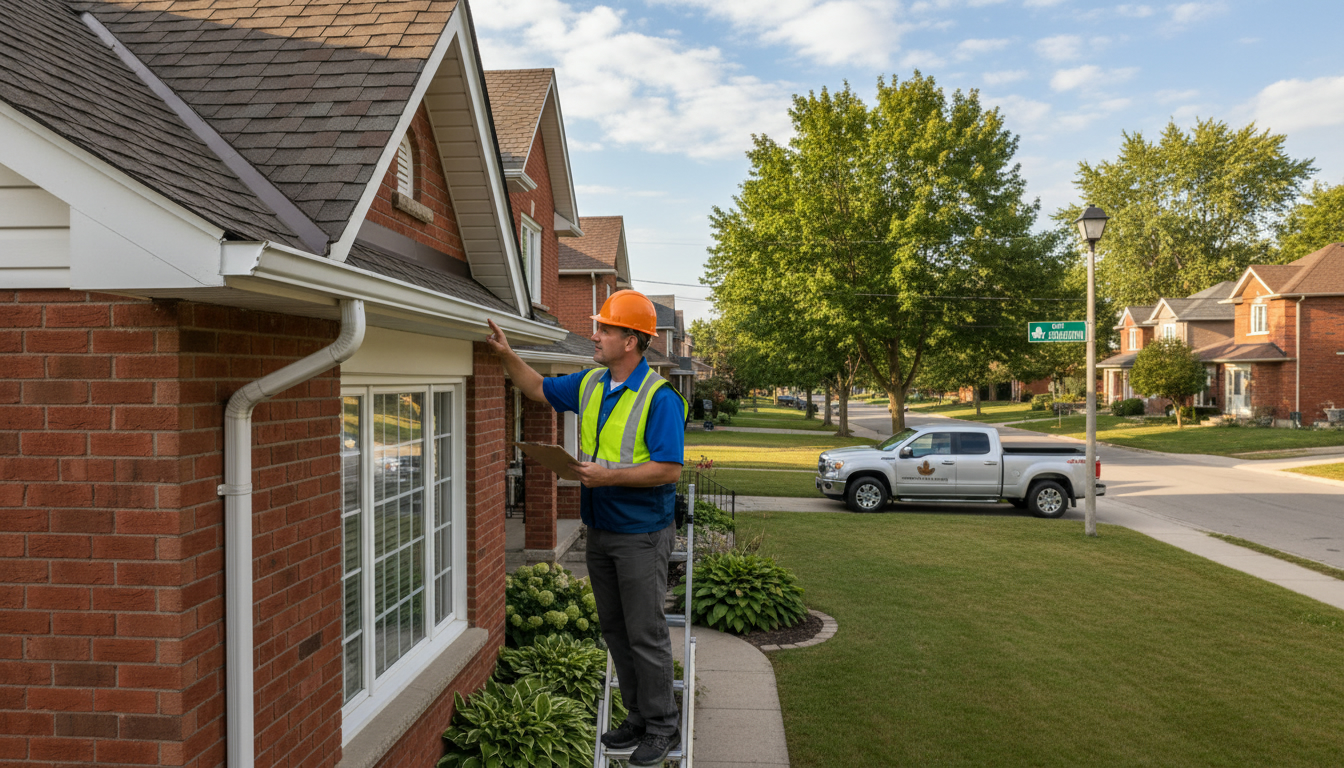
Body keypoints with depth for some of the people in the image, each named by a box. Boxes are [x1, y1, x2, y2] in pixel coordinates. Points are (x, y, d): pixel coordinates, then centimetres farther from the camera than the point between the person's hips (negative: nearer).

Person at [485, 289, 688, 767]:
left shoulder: (660, 397, -18)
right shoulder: (589, 384, 6)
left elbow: (669, 469, -22)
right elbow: (540, 390, 22)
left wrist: (609, 476, -25)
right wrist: (507, 355, 10)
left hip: (641, 535, -8)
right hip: (599, 531, 8)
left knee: (645, 633, 0)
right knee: (614, 630, 15)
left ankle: (662, 728, 17)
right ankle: (638, 716, 30)